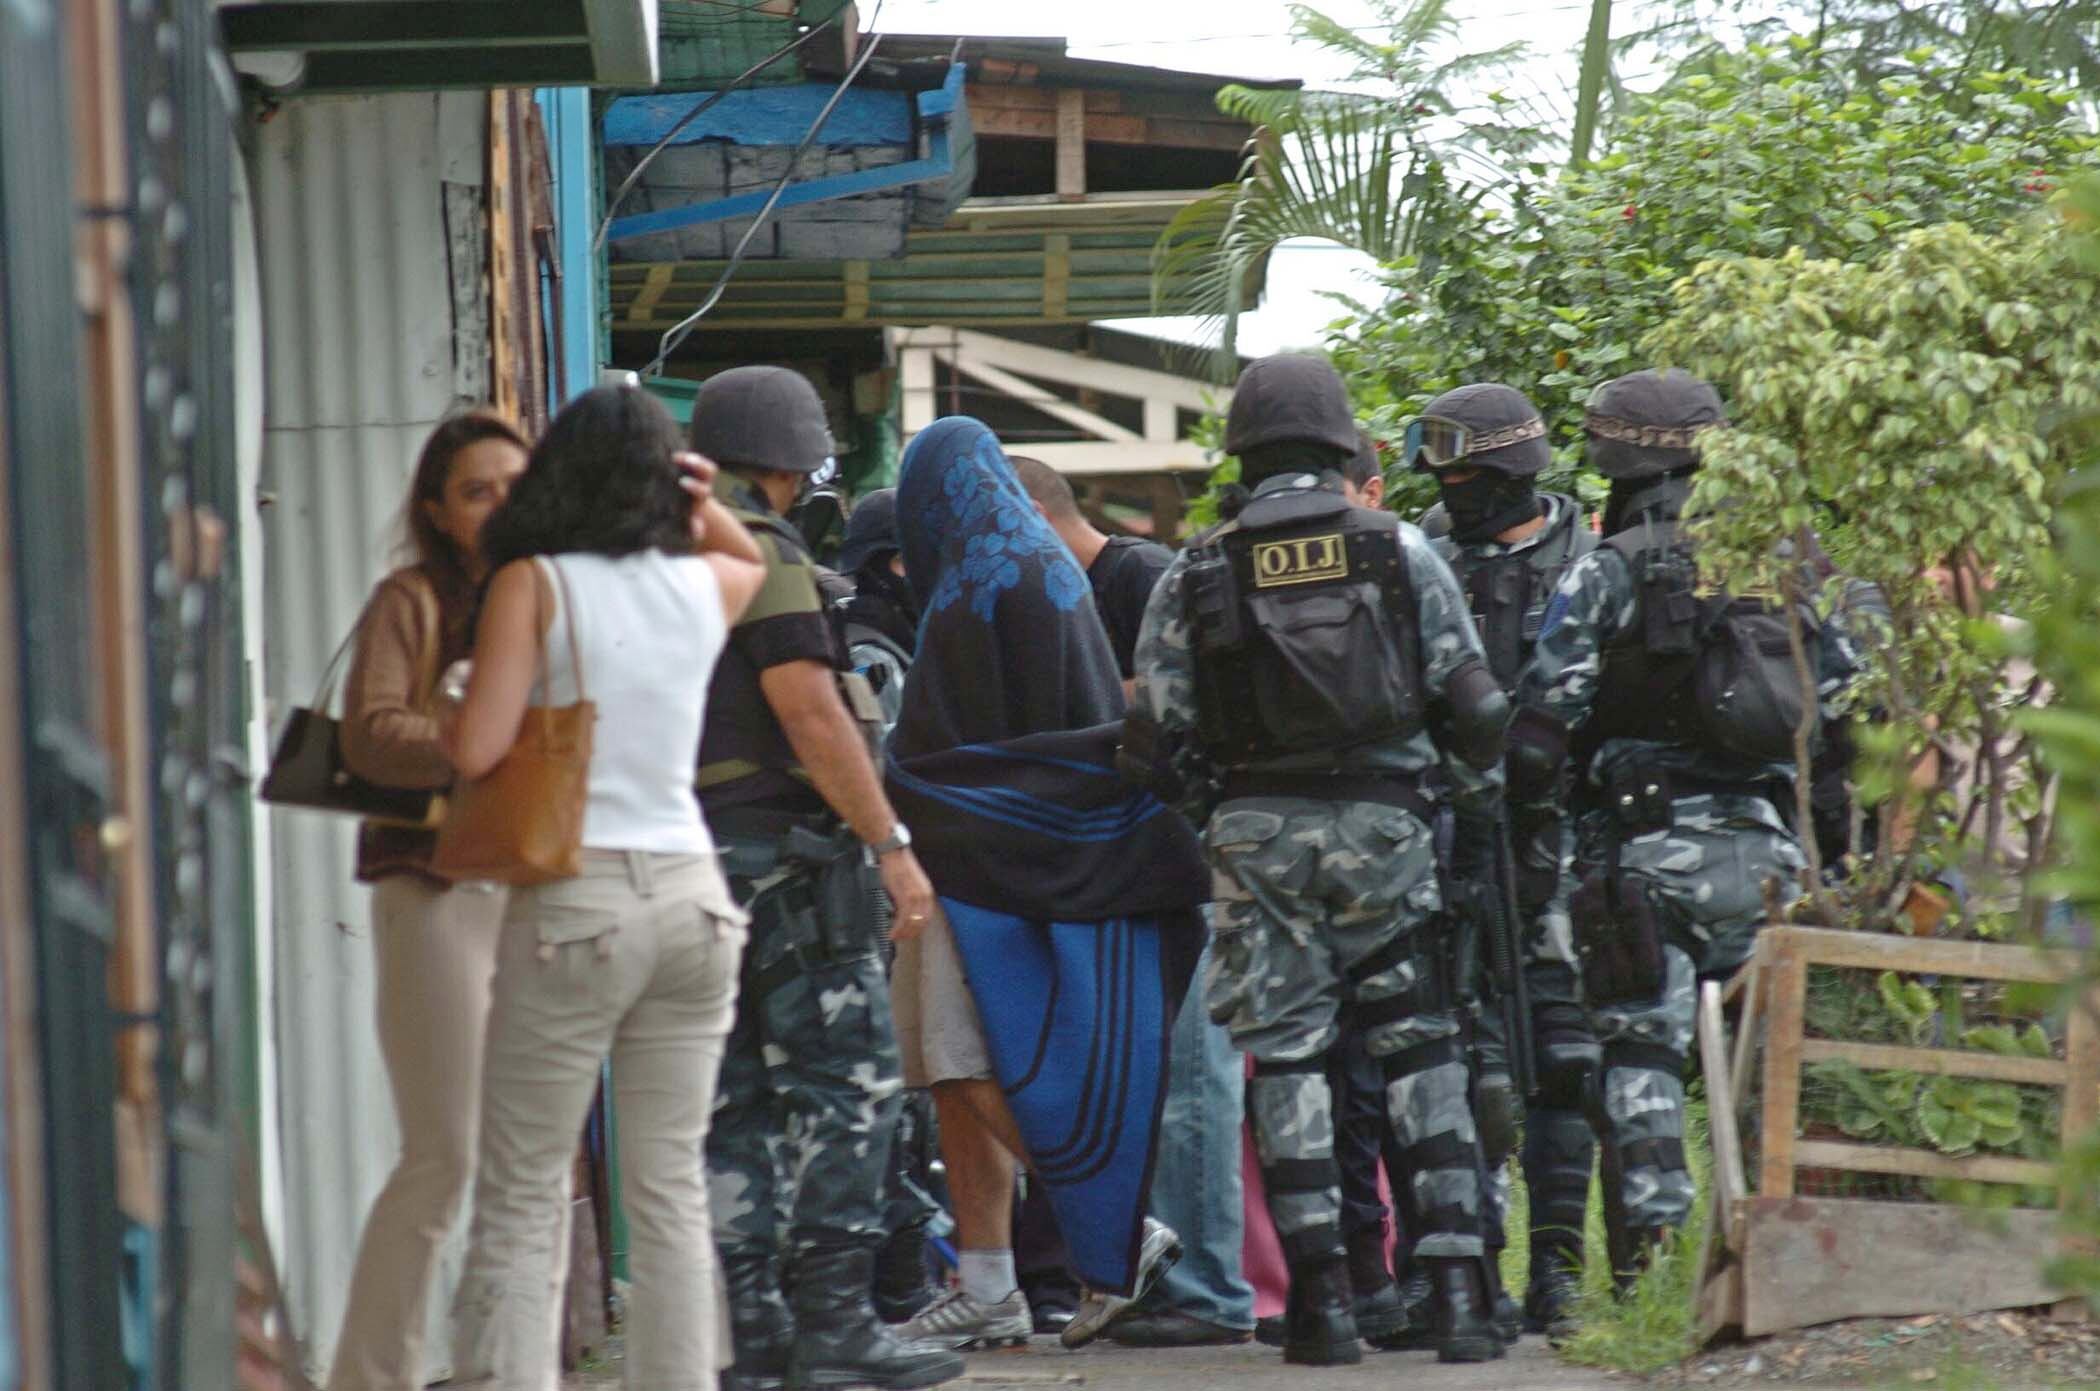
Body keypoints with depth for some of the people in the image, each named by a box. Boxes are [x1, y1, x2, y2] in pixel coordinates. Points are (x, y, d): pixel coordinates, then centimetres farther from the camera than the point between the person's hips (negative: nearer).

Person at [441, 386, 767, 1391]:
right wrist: (695, 500, 20)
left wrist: (433, 726, 8)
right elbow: (751, 557, 34)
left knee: (521, 1203, 0)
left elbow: (478, 750, -12)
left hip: (574, 906, -4)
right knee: (670, 1194, 9)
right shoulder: (703, 584, 8)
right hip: (688, 896, 4)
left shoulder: (535, 585, -6)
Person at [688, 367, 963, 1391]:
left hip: (681, 847, 8)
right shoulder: (760, 551, -10)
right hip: (781, 845, -8)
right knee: (844, 1081, -5)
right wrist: (892, 843, -15)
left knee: (734, 1100, 9)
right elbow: (808, 710, -17)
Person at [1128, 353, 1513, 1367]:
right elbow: (1470, 700, 2)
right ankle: (1458, 1288, -2)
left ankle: (1322, 1295, -2)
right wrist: (1479, 810, 13)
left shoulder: (1194, 576, 3)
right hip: (1381, 823, 0)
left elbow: (1157, 735, 3)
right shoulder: (1400, 552, 2)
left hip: (1257, 830, 0)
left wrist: (1205, 803, 19)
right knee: (1422, 1052, 6)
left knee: (1285, 1056, 4)